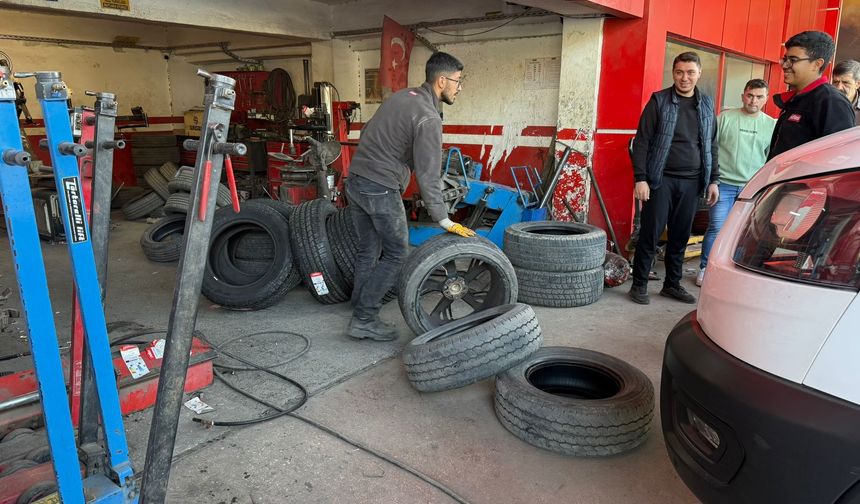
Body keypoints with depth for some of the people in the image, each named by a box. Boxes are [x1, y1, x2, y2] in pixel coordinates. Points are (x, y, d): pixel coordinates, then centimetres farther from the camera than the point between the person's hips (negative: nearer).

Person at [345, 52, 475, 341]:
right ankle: (364, 321, 3)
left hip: (355, 181, 9)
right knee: (396, 255, 2)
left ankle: (360, 312, 23)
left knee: (368, 250, 16)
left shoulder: (401, 96, 13)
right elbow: (428, 175, -18)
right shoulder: (428, 118, -14)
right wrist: (444, 221, -14)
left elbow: (367, 131, 20)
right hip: (381, 190, -9)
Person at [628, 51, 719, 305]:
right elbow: (641, 141, -5)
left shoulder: (707, 104, 13)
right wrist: (640, 178, -12)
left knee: (680, 236, 9)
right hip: (661, 179, -4)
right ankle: (639, 285, 9)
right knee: (650, 233, -3)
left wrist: (713, 180, 11)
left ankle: (672, 284, 21)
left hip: (691, 182, 4)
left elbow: (711, 145, 17)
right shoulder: (659, 101, -1)